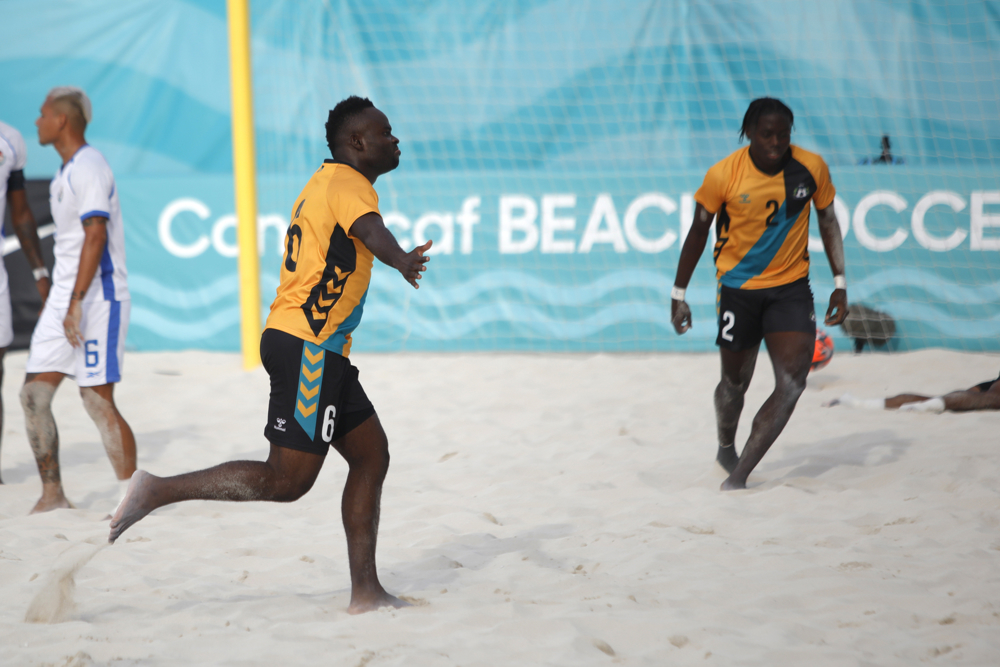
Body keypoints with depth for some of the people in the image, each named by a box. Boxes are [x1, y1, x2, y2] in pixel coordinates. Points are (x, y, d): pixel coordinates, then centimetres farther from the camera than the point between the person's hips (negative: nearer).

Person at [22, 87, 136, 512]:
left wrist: (76, 304, -26)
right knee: (33, 395, 3)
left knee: (98, 400, -9)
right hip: (64, 299, 9)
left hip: (97, 298, -9)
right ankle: (52, 494, 9)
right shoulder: (66, 171, 17)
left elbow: (95, 237, -22)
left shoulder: (89, 169, -13)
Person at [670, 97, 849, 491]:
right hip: (738, 288, -1)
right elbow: (699, 232, -2)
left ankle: (737, 477, -14)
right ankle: (726, 449, 44)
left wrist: (839, 283, 2)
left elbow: (828, 221, 7)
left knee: (793, 381, -15)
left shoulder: (811, 168, -8)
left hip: (791, 287, 2)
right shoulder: (723, 176, -14)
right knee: (735, 381, 11)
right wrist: (679, 294, 2)